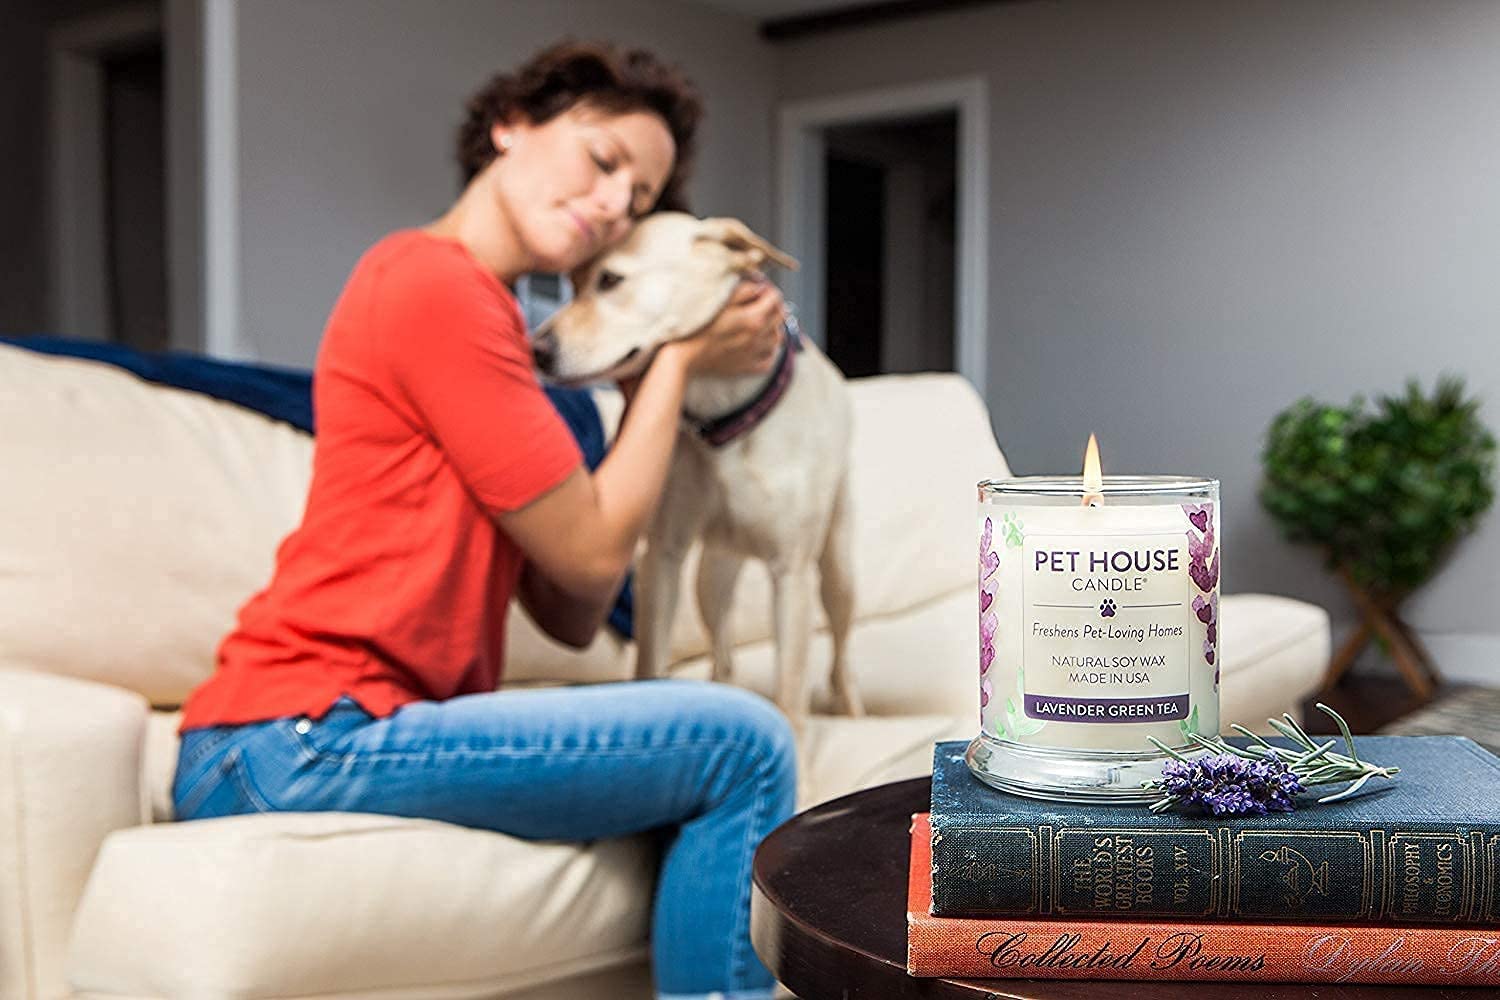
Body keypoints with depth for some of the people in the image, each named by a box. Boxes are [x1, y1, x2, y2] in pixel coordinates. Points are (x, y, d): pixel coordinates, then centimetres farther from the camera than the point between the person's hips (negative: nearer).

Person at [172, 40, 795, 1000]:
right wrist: (679, 361, 1)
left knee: (716, 749, 15)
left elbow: (574, 613, 10)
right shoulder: (434, 283, -9)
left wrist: (649, 385, 7)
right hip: (305, 735, -10)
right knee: (742, 747, -13)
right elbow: (591, 552, -8)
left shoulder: (477, 310, 19)